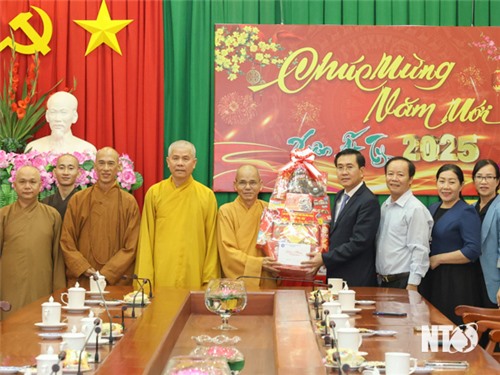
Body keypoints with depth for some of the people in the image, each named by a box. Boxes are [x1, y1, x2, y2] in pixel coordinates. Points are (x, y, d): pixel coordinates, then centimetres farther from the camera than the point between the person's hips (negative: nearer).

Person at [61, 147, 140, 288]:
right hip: (82, 281, 1)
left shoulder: (129, 202, 1)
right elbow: (67, 242, 4)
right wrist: (83, 268, -10)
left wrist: (107, 274, -11)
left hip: (117, 281, -1)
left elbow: (131, 247, -2)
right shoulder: (78, 200, 4)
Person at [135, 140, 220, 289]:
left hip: (194, 277, 0)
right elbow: (146, 239, 5)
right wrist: (145, 278, 1)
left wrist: (210, 280, 1)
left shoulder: (207, 195, 3)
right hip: (161, 277, 0)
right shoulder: (154, 193, 3)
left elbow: (211, 242, 4)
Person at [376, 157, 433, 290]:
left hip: (403, 282, -7)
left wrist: (412, 286, -18)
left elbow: (420, 251, -15)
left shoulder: (416, 209, -12)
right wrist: (378, 277, 11)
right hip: (383, 281, 7)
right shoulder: (384, 206, 11)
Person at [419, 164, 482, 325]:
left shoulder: (466, 212, -10)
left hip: (457, 281, -7)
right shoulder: (433, 209, 11)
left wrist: (438, 259, -15)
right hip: (432, 277, 7)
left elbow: (473, 251, -19)